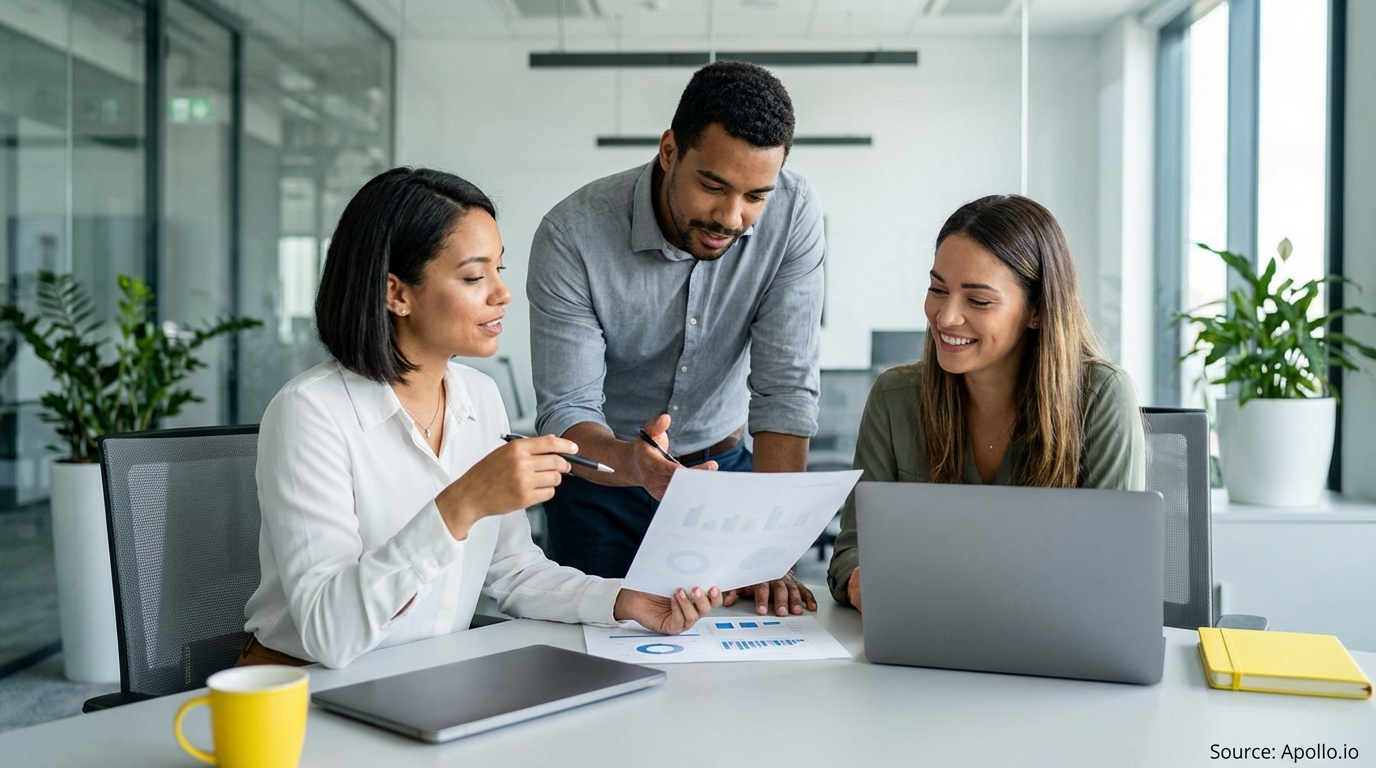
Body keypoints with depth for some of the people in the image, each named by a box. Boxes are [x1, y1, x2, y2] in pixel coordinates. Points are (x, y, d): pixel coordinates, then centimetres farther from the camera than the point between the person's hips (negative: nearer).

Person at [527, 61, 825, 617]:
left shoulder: (794, 215, -20)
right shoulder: (572, 236, -25)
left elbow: (785, 388, -20)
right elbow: (565, 414, -24)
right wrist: (632, 463, -47)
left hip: (723, 464, 2)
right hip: (601, 472, -1)